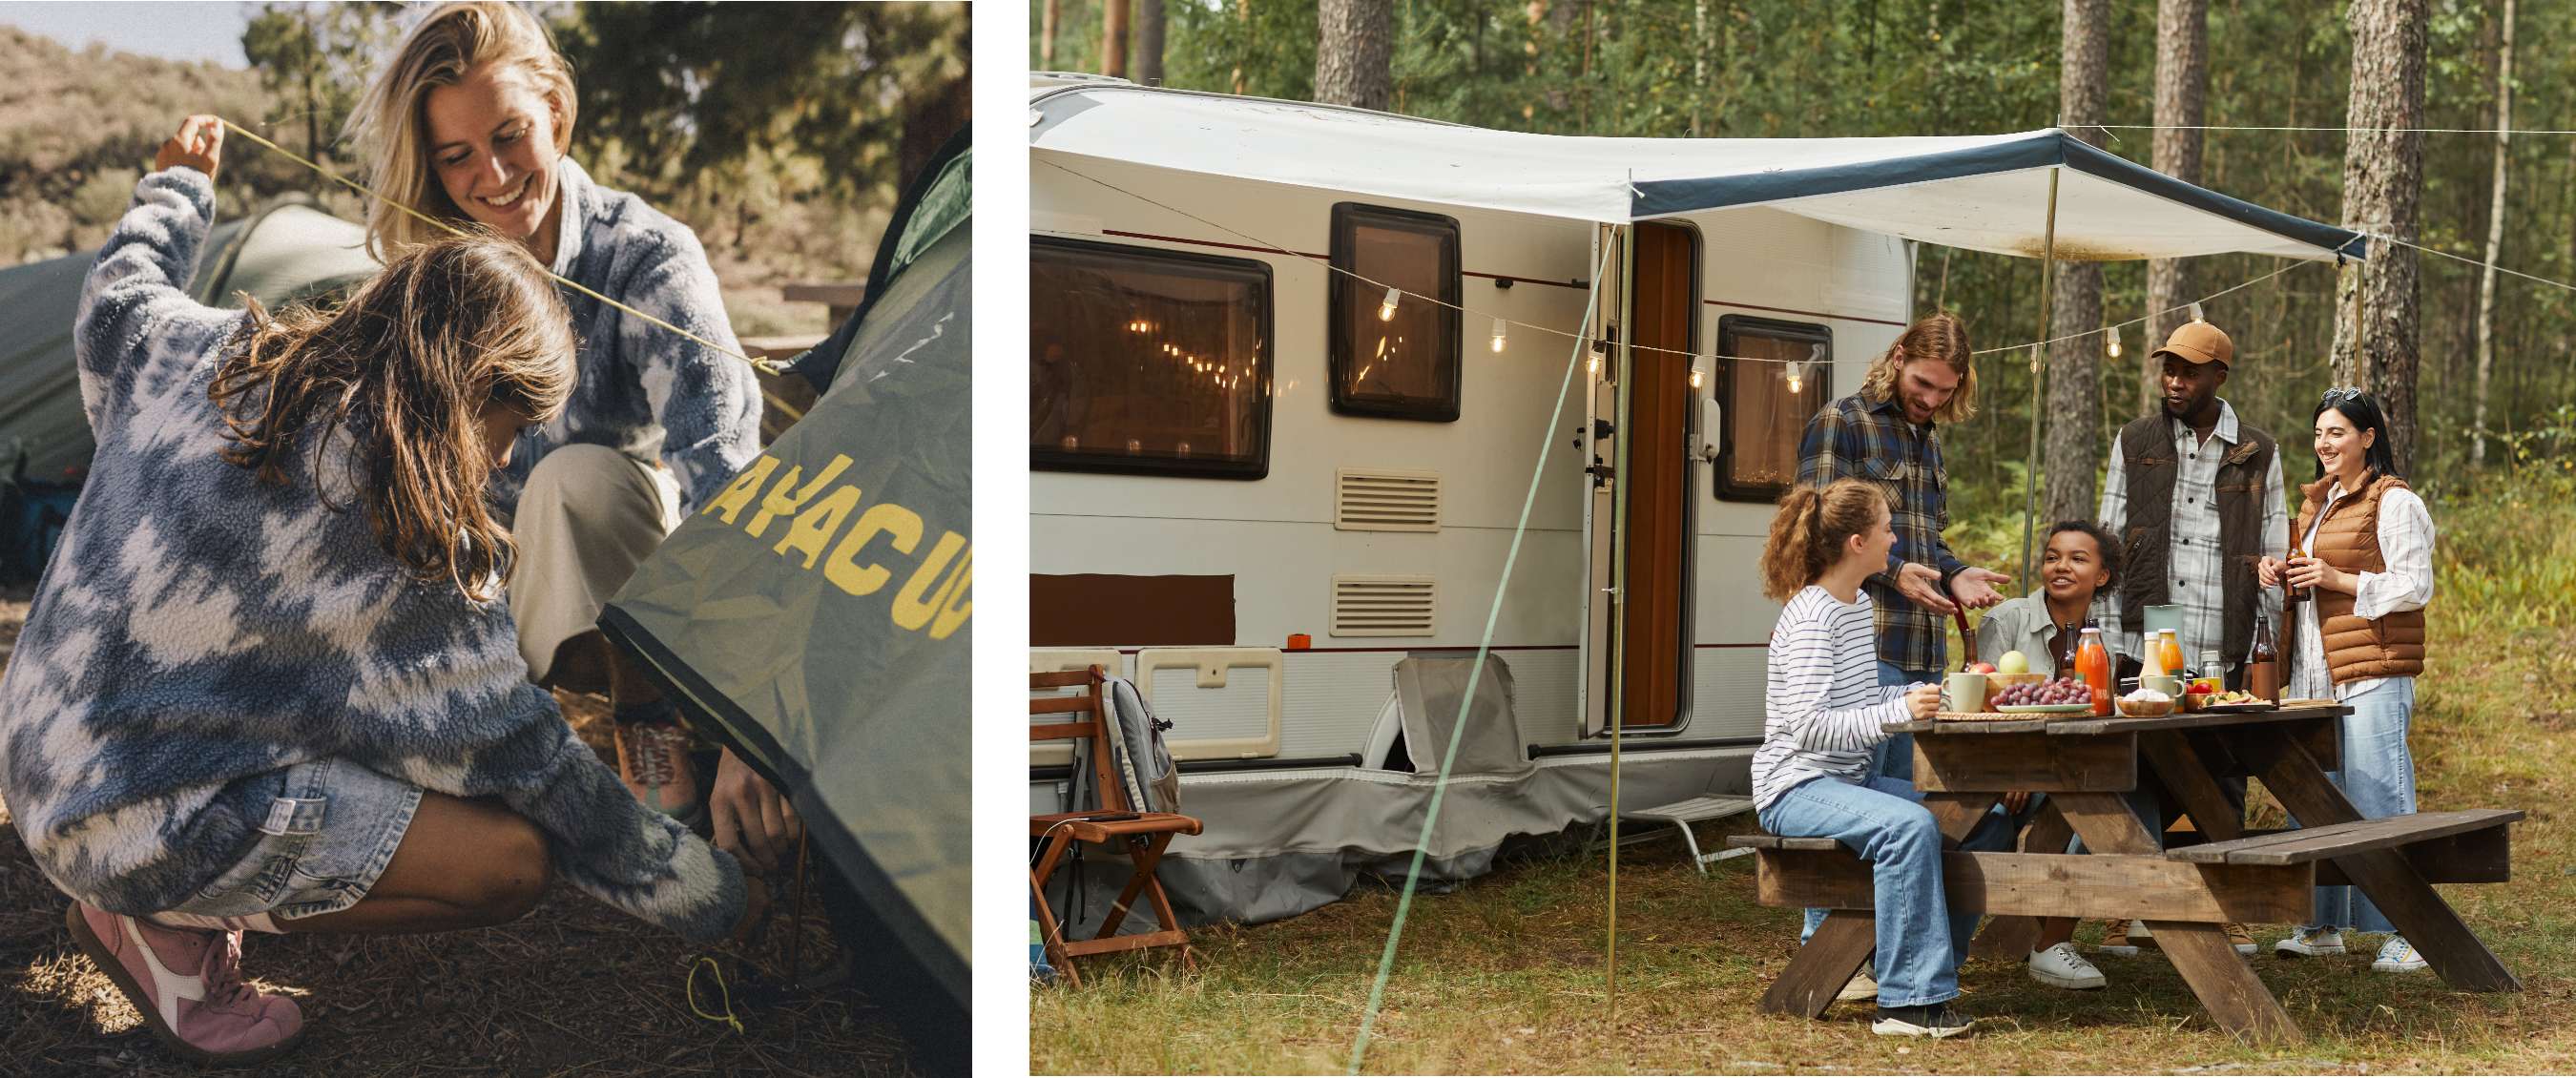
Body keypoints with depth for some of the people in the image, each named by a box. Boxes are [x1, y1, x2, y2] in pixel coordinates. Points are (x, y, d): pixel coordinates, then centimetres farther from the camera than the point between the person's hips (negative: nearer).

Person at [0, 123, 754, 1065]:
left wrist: (177, 186, 43)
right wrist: (718, 899, -6)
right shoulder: (401, 543, -20)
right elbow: (523, 759, -15)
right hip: (147, 829, -9)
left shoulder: (199, 351, -1)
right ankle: (166, 924, -4)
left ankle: (170, 904, 11)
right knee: (512, 857, -14)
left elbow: (119, 293, 24)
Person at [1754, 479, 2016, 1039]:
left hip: (1851, 781, 10)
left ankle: (1926, 967, 7)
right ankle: (1908, 1002, -32)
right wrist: (1899, 710, -30)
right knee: (1910, 826, -35)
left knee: (1988, 820, 2)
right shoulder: (1810, 615, -17)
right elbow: (1808, 726, -25)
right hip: (1795, 788, -10)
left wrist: (1925, 694, 7)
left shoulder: (1861, 605, 12)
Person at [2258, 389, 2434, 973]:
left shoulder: (2394, 502, -6)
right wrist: (2282, 573, 9)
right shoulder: (2317, 500, 19)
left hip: (2371, 671, -8)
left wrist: (2338, 579, -18)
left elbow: (2416, 587, -11)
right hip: (2312, 672, 8)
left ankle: (2406, 931, -2)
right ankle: (2321, 926, 16)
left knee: (2378, 797, -8)